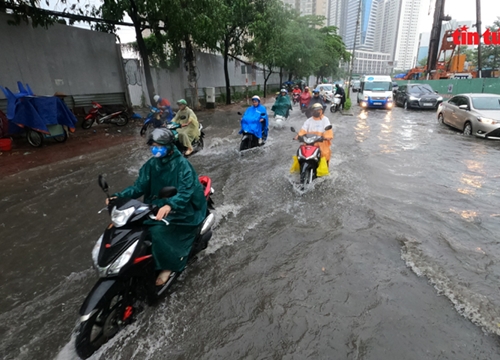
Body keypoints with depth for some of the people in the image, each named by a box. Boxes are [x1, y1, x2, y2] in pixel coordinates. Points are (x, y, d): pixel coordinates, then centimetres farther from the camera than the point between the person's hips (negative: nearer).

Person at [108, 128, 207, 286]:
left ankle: (168, 265, -10)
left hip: (179, 208, -7)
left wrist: (169, 205, -47)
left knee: (157, 231, -29)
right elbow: (140, 186, 2)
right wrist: (119, 196, -14)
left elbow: (185, 192, -28)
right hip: (156, 204, 7)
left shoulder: (182, 165, -17)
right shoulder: (151, 164, 3)